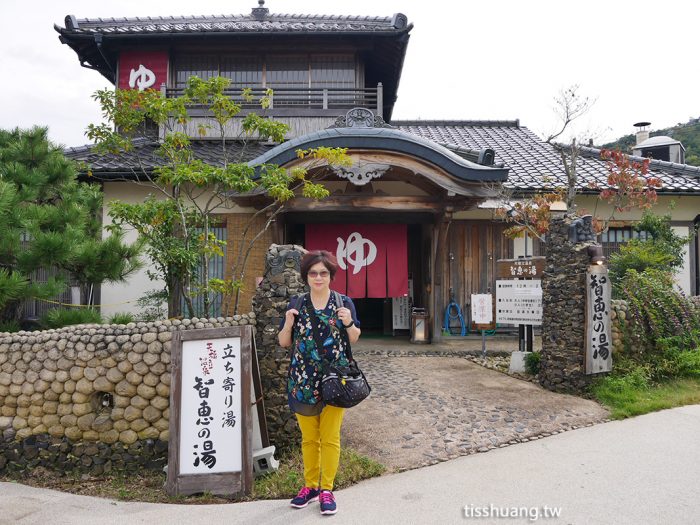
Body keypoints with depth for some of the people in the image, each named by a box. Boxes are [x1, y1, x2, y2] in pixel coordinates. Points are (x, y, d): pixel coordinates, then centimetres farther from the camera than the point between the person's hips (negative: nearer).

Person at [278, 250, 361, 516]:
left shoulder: (344, 302, 1)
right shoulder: (296, 304, 4)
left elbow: (355, 339, 6)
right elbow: (284, 342, 7)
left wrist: (348, 323, -13)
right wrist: (288, 324, -12)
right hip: (303, 380, 2)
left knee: (330, 437, 4)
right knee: (309, 437, 13)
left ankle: (326, 489, 17)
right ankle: (310, 485, 28)